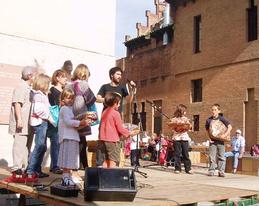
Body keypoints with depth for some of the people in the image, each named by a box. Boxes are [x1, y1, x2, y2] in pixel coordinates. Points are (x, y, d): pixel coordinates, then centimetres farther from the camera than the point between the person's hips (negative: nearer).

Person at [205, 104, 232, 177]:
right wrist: (210, 137, 1)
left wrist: (225, 134, -21)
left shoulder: (221, 119, -5)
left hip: (220, 140, -1)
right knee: (212, 156, 1)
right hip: (212, 141, 1)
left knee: (221, 156, 4)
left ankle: (221, 171, 10)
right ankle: (211, 170, 8)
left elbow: (230, 127, -9)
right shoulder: (209, 120, 2)